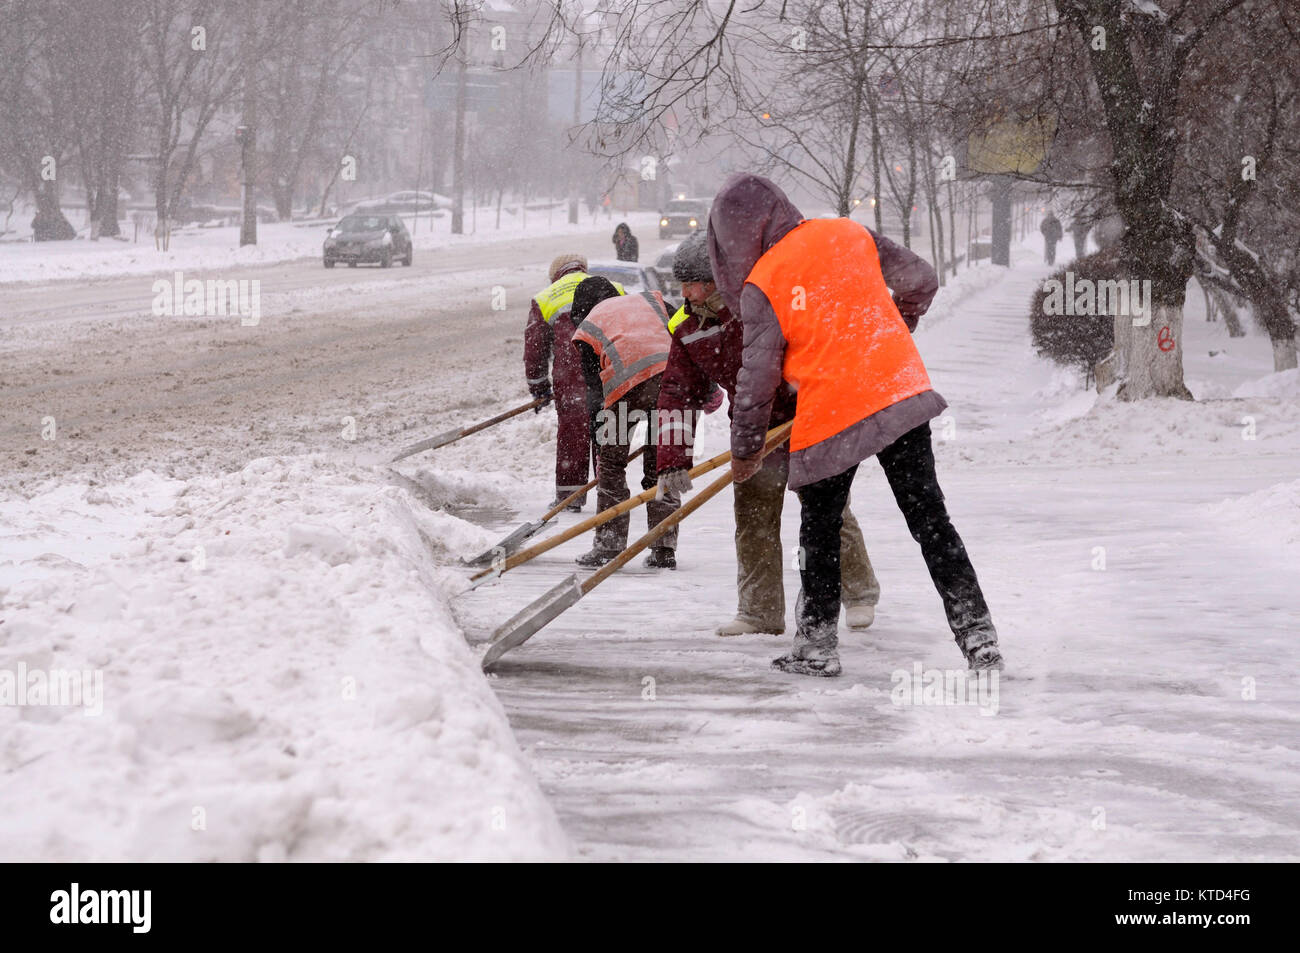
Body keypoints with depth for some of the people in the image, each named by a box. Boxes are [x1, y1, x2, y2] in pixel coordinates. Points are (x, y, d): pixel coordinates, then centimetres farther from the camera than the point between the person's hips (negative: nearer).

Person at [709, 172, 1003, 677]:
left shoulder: (761, 286, -6)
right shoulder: (848, 234, 6)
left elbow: (758, 375, -4)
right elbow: (920, 281, 13)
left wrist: (745, 451, 9)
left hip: (829, 417, -4)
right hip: (902, 395, 4)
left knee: (819, 530, 15)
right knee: (930, 519, 7)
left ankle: (817, 644, 16)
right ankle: (977, 634, 4)